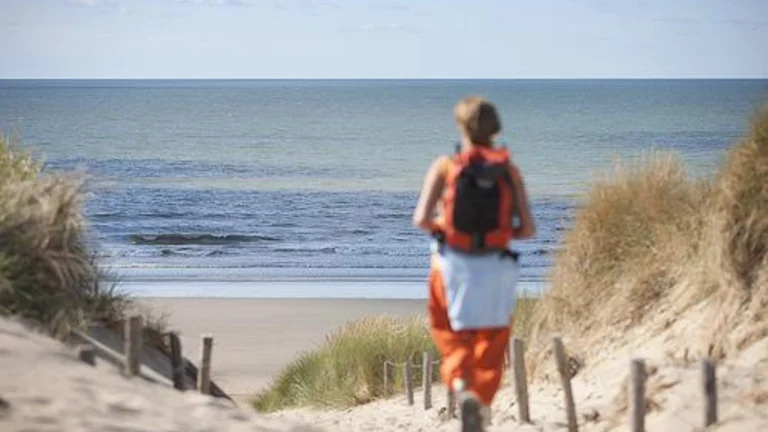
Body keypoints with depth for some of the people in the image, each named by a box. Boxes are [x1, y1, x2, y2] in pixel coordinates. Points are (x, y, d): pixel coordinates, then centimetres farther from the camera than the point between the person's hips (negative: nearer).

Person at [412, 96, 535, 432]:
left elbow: (421, 219, -13)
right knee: (491, 344, 16)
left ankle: (460, 384, -8)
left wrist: (438, 228, 8)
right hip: (495, 267, 1)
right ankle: (481, 405, 9)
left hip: (454, 263, -1)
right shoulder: (509, 170, 0)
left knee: (450, 334, 18)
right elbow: (528, 229, -3)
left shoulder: (445, 166, -5)